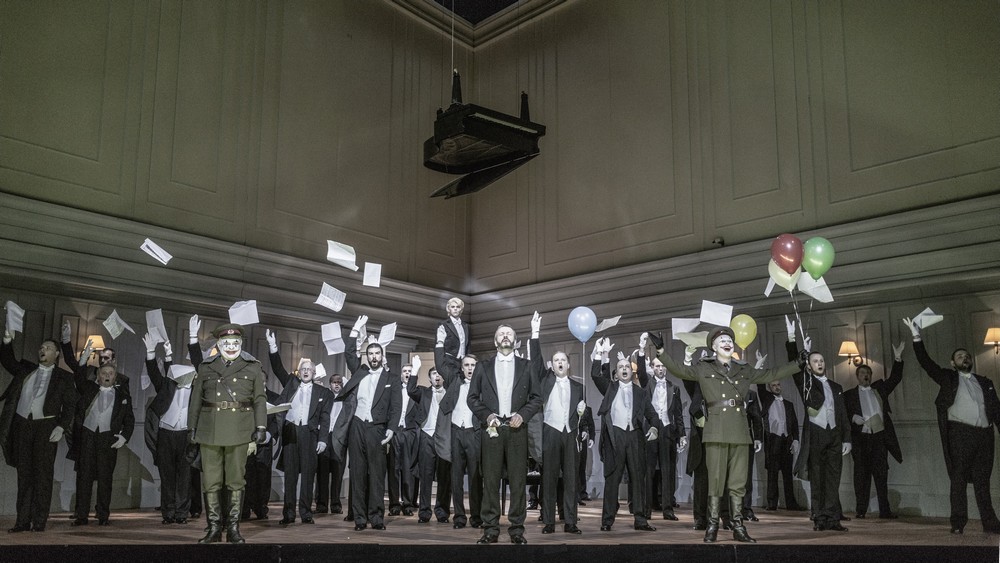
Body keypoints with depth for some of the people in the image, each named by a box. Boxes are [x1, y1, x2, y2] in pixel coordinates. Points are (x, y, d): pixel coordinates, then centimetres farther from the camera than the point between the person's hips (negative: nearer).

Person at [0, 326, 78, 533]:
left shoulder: (64, 377, 5)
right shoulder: (25, 370, 17)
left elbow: (70, 405, 0)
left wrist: (61, 427, -12)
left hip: (46, 426, -4)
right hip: (22, 425, 4)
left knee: (42, 475, -5)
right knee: (24, 475, 5)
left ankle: (39, 522, -3)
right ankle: (23, 521, 7)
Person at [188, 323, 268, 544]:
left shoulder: (253, 368, 8)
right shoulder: (206, 368, 12)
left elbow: (259, 399, 4)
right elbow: (195, 400, 11)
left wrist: (261, 427, -4)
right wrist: (192, 428, 7)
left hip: (239, 431, -1)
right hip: (210, 431, 1)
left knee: (236, 480, 3)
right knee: (210, 481, 3)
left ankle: (233, 527, 11)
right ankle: (214, 527, 13)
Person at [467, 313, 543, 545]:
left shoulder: (527, 366, 9)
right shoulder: (483, 366, 11)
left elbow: (536, 398, 7)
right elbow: (473, 398, 8)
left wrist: (522, 414, -9)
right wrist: (486, 415, -8)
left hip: (516, 429, 0)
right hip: (491, 428, 0)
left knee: (518, 480, 0)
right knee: (490, 480, 0)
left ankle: (516, 529, 5)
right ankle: (490, 529, 5)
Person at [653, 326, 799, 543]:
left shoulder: (744, 370, 16)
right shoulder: (704, 368, 6)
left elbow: (772, 375, 21)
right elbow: (679, 370, -5)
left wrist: (799, 363, 18)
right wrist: (661, 351, -18)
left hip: (740, 432, 4)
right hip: (716, 431, -3)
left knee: (738, 483, 6)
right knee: (715, 480, -4)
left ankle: (738, 527, 12)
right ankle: (712, 527, 3)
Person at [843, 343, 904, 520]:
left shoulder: (879, 389, 16)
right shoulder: (849, 394, 9)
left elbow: (895, 379, 8)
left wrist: (897, 359, -2)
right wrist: (853, 418, -14)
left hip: (880, 436, 2)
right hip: (860, 437, -2)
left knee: (881, 473, 2)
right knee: (861, 474, 0)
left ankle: (884, 510, 4)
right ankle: (860, 510, 3)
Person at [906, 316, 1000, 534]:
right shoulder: (948, 378, 8)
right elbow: (926, 362, -3)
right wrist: (917, 337, -13)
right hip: (960, 433, -3)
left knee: (983, 481, 6)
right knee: (959, 480, -3)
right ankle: (958, 523, -1)